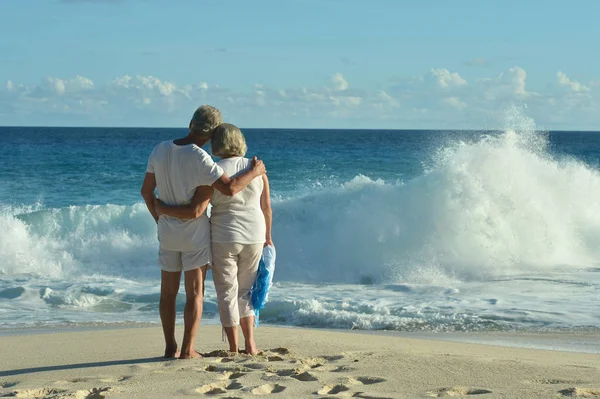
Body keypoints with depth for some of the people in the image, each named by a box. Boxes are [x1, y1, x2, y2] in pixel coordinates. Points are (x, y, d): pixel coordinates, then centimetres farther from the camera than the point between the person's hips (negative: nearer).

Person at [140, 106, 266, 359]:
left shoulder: (160, 150, -1)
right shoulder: (199, 158, -19)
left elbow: (146, 191, 6)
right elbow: (229, 188, -25)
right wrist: (254, 172, -9)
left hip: (167, 233, 5)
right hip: (194, 233, -5)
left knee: (168, 292, 14)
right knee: (194, 293, 3)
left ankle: (170, 347, 18)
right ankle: (187, 350, 2)